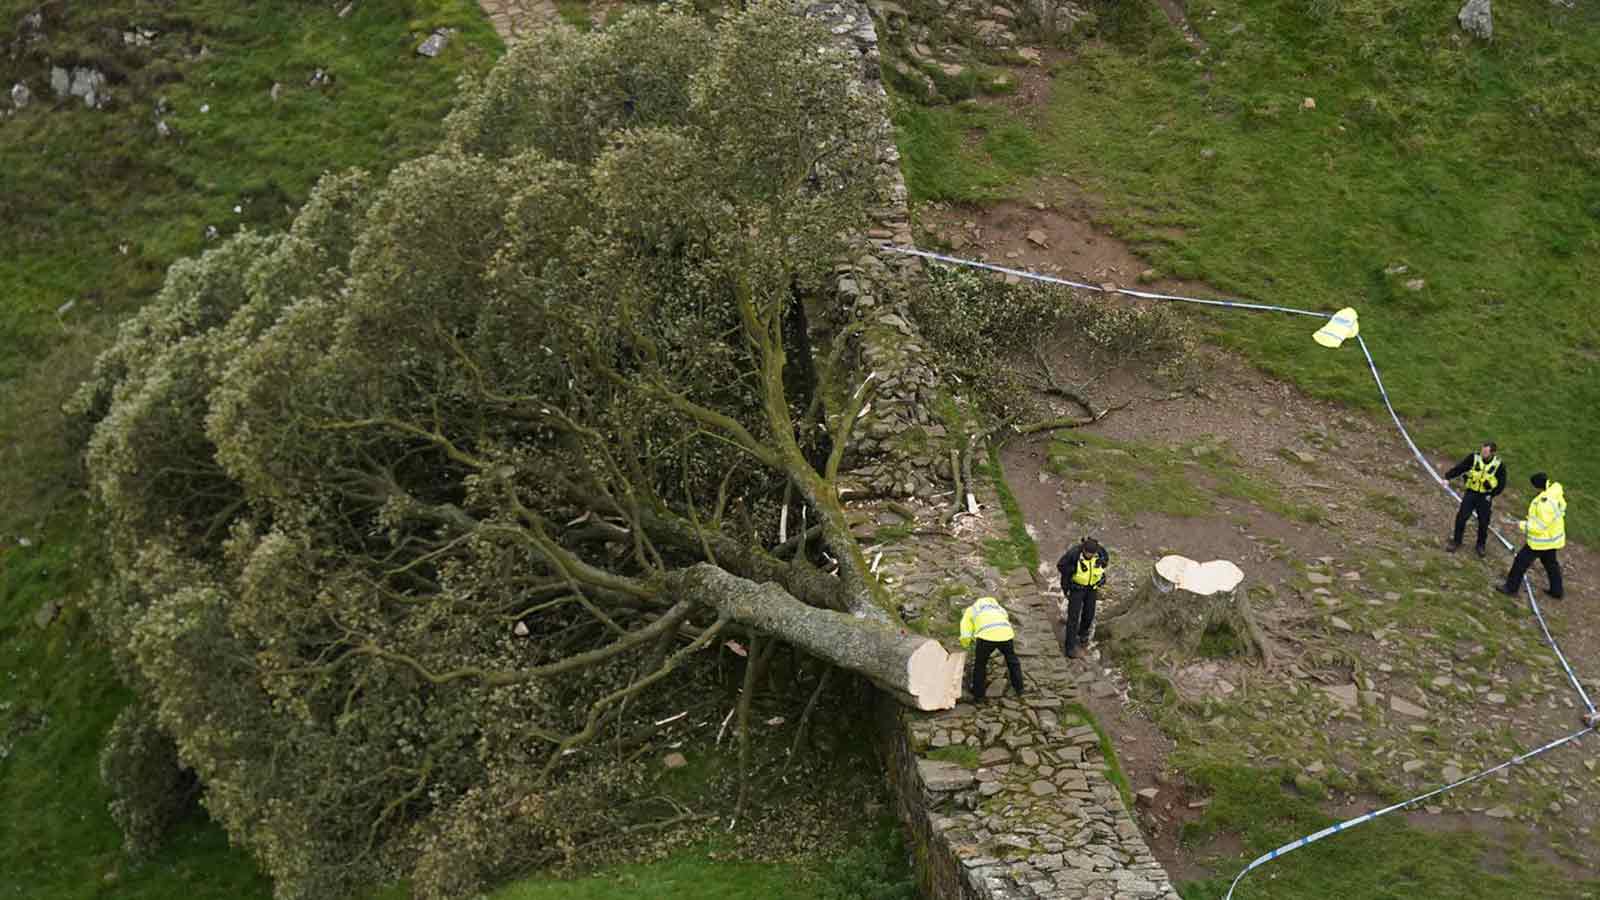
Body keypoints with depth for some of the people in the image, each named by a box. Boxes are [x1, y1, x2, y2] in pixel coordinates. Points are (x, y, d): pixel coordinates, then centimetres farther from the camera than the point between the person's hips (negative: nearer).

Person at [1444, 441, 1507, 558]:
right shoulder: (1474, 458, -10)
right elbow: (1459, 468, -11)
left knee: (1483, 522, 5)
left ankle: (1481, 546, 26)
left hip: (1485, 497, 0)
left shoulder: (1499, 465, -10)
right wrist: (1448, 477, -24)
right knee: (1461, 517, -6)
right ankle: (1456, 542, 12)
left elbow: (1501, 484, 0)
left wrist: (1492, 495, -8)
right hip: (1471, 493, 0)